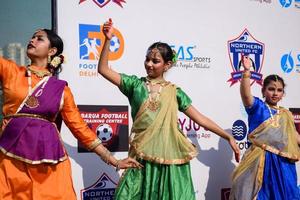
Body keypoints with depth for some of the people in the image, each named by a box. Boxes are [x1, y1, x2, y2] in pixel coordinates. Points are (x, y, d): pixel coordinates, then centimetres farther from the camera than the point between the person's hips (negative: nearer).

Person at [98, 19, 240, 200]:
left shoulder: (174, 92, 6)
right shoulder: (135, 84, 6)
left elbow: (200, 118, 8)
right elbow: (103, 69, 1)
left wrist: (229, 137, 5)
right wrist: (108, 40, -9)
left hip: (170, 157, 0)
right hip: (143, 157, 0)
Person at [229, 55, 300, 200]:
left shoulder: (286, 115, 13)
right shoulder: (257, 106, -1)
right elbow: (245, 94, -19)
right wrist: (247, 71, -32)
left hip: (283, 163, 4)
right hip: (260, 160, -4)